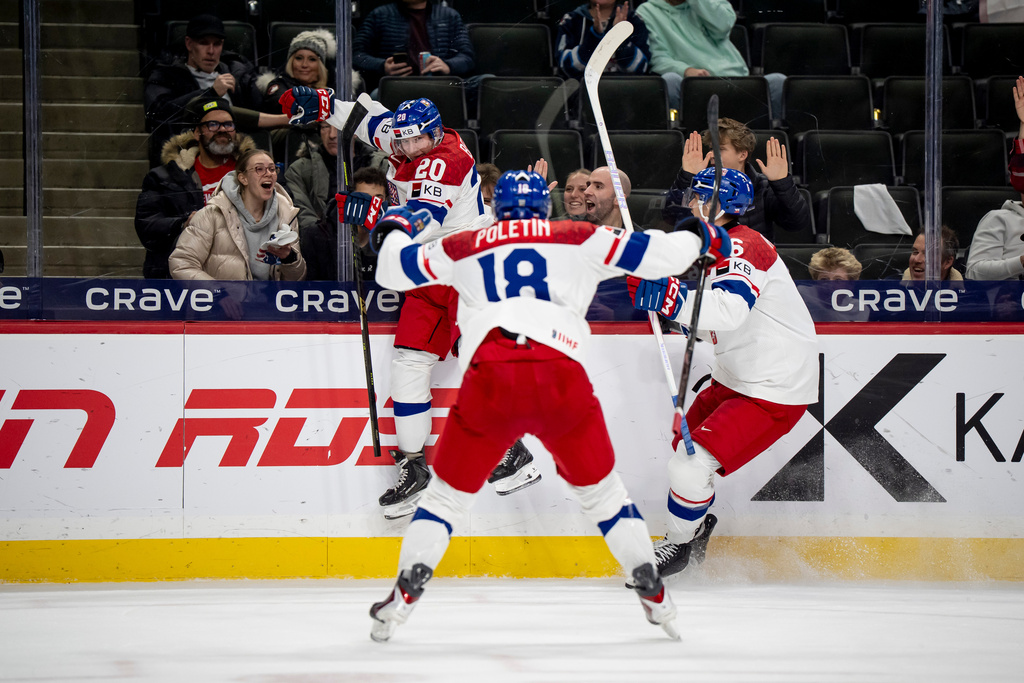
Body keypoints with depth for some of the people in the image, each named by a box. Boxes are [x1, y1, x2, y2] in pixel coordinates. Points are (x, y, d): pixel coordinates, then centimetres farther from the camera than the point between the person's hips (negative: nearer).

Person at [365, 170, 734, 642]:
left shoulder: (464, 247, 23)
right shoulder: (578, 239, 19)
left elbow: (393, 270, 33)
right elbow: (654, 254, 16)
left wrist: (394, 230, 55)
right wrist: (700, 239, 36)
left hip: (489, 379, 0)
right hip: (561, 377, 0)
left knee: (449, 492, 16)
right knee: (600, 488, 19)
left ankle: (404, 595, 5)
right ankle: (653, 595, 17)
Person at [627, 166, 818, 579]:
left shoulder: (741, 247, -22)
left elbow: (730, 310, -41)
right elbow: (709, 325, 20)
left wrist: (665, 297, -45)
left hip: (774, 390, -11)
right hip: (736, 379, 11)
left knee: (691, 462, -14)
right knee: (684, 447, 22)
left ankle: (678, 546, 7)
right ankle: (697, 529, 42)